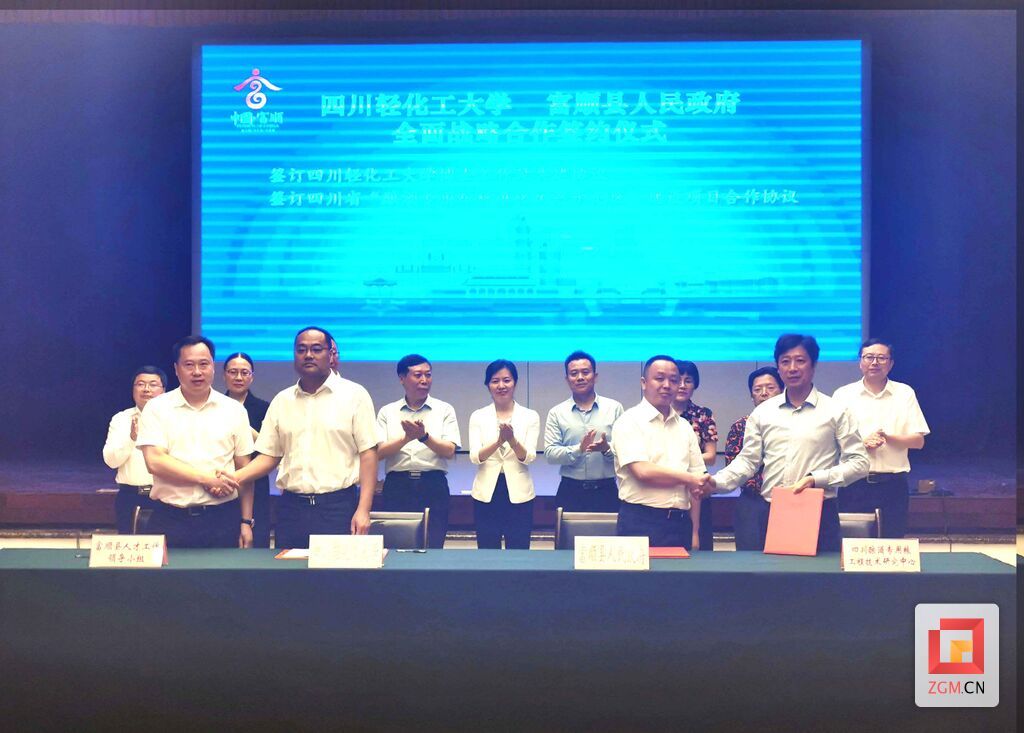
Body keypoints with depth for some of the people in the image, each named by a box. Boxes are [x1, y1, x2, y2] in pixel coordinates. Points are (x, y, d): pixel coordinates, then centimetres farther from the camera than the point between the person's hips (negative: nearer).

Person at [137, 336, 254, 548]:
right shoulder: (157, 408, 3)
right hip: (171, 520, -1)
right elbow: (155, 462, -9)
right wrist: (207, 478, -14)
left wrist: (246, 522, 4)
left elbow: (244, 469, 8)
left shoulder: (234, 410, 7)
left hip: (222, 519, 1)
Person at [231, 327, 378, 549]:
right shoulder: (281, 401, 12)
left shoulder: (354, 395, -1)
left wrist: (363, 510, -12)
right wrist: (233, 478, -5)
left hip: (338, 506, -3)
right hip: (291, 507, 4)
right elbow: (269, 455, 13)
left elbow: (368, 454, -4)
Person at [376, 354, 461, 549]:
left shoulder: (444, 410, 8)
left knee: (432, 548, -4)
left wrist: (424, 436, -19)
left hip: (433, 486, 0)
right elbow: (379, 452, -1)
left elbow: (449, 451, -3)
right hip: (397, 486, 1)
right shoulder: (387, 412, 9)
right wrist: (407, 438, -17)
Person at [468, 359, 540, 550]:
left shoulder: (530, 416, 2)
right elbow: (475, 457, -7)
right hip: (487, 493, 1)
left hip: (519, 494, -1)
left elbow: (529, 458, -6)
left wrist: (512, 440, -26)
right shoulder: (478, 416, 4)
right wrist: (499, 441, -25)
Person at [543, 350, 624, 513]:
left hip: (606, 490, 0)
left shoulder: (614, 408, 4)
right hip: (571, 491, 0)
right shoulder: (557, 413, 4)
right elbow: (550, 453, -5)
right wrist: (579, 449, -20)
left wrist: (607, 448, -22)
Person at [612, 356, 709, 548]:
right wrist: (688, 478, -5)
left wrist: (695, 530, 7)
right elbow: (643, 471, -15)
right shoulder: (629, 422, -3)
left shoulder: (684, 427, 14)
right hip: (640, 524, -5)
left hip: (681, 524, 5)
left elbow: (698, 481, 14)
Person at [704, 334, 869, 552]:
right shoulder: (762, 412, 9)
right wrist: (716, 482, -9)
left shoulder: (835, 411, 2)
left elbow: (859, 462, 1)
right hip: (769, 512, 2)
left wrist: (816, 479, -12)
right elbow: (747, 460, 8)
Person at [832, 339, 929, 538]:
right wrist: (862, 443, -14)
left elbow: (919, 441, 6)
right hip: (854, 483, -1)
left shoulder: (905, 393, 9)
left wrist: (888, 438, -12)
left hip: (893, 484, 1)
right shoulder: (843, 394, 6)